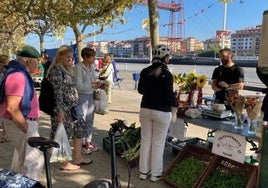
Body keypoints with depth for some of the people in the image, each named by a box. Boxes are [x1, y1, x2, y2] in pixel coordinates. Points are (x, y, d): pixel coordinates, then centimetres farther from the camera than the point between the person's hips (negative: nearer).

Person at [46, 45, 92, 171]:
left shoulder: (67, 69, 14)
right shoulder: (56, 69, -14)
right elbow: (57, 92, -19)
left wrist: (76, 106, 21)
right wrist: (59, 111, -22)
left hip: (73, 108, 10)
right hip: (63, 109, -10)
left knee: (80, 130, 15)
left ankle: (78, 158, 29)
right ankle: (64, 163, 19)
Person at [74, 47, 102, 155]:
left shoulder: (91, 66, 8)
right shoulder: (79, 67, -13)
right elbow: (79, 85, -19)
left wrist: (98, 84, -1)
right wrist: (93, 85, -17)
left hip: (91, 96, 7)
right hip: (82, 96, -7)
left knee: (90, 121, 14)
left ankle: (88, 141, 27)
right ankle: (81, 144, 15)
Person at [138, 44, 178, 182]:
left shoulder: (145, 71, 1)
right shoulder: (166, 74, -15)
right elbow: (169, 96, -15)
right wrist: (176, 104, 4)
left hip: (145, 109, 5)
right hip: (162, 112, -5)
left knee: (145, 140, 15)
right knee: (158, 143, 8)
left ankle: (143, 171, 26)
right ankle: (156, 173, 21)